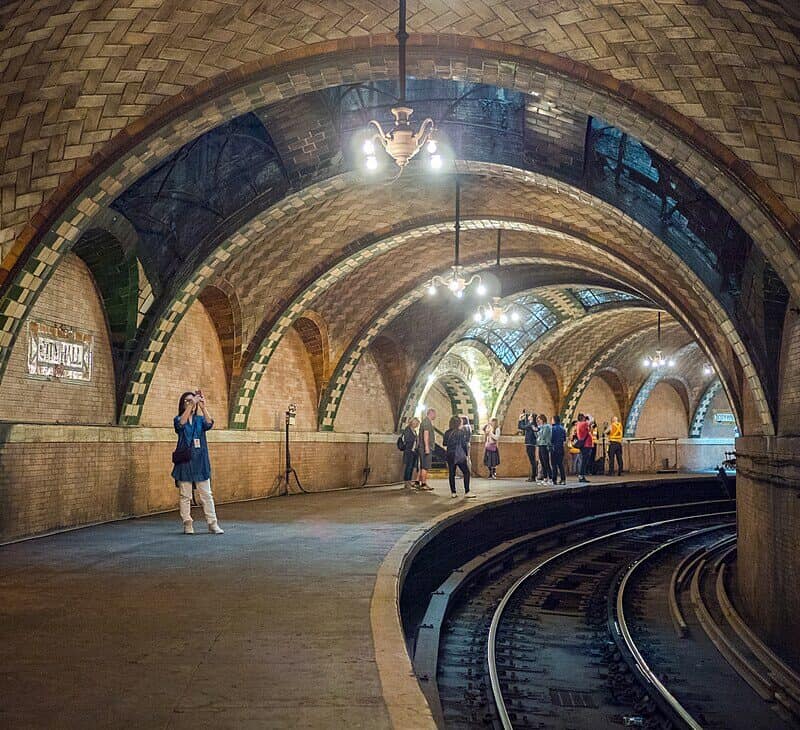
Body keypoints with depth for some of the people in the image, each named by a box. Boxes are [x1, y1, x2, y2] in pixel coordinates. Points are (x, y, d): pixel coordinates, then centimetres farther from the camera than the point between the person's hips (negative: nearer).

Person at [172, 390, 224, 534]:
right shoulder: (178, 419, 3)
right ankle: (187, 525, 8)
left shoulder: (200, 419, 9)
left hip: (200, 462, 2)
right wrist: (191, 405, -27)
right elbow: (181, 424, -21)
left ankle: (213, 524, 4)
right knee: (185, 496, 1)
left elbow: (209, 424, -13)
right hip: (185, 461, -2)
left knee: (206, 495, 2)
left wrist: (203, 406, -25)